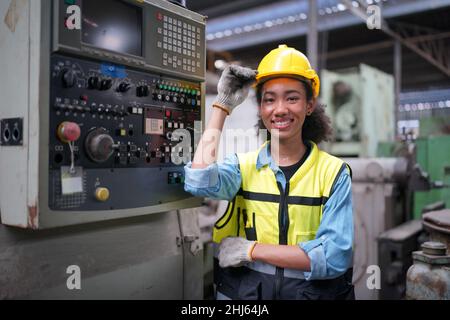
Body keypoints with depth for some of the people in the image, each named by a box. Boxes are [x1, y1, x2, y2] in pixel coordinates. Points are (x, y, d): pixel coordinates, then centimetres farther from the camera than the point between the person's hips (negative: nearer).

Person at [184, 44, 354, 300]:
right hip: (242, 290, 1)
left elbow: (334, 256, -10)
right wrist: (223, 105, -10)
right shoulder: (243, 165, 2)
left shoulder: (334, 172, -2)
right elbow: (200, 183, -19)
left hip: (313, 291, 0)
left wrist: (252, 249, -13)